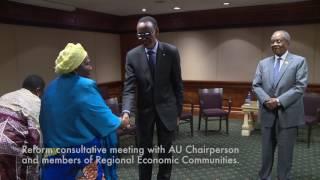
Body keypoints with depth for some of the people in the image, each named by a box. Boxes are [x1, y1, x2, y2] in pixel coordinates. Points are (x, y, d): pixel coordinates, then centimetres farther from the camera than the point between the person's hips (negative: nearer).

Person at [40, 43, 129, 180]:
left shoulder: (51, 88, 3)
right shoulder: (85, 86, -18)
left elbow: (45, 122, 11)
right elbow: (103, 117, -14)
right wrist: (120, 122, 4)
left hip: (56, 154, 7)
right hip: (84, 153, -7)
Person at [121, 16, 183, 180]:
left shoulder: (171, 52, -9)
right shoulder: (132, 55, -7)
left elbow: (177, 84, -2)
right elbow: (129, 87, -12)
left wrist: (178, 110, 0)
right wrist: (126, 111, -28)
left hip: (166, 108, -1)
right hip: (144, 110, 1)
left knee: (165, 152, 9)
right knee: (144, 152, 13)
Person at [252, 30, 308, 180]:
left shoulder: (299, 61, -1)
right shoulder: (263, 63, 9)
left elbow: (300, 86, -11)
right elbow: (256, 85, 4)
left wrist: (279, 101, -19)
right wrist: (266, 100, -14)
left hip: (288, 114, -3)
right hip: (268, 113, 3)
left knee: (285, 151, 6)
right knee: (266, 150, 13)